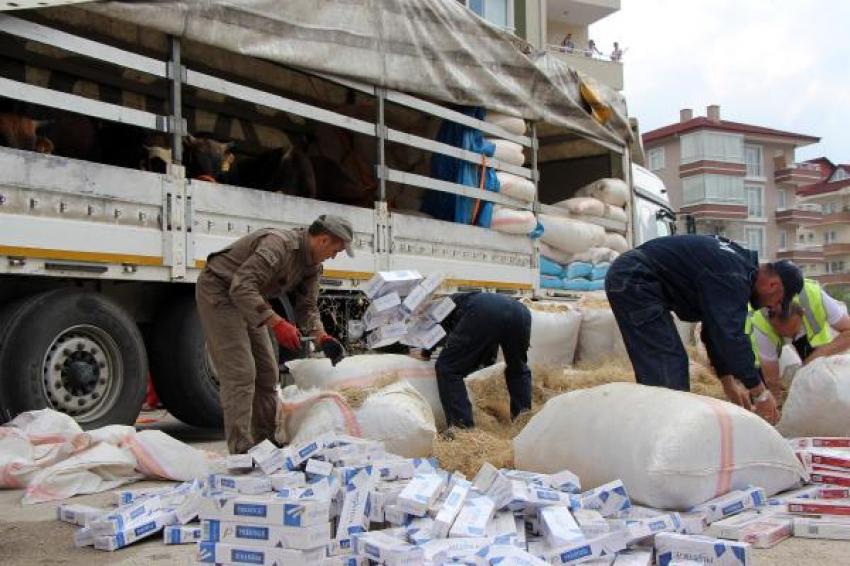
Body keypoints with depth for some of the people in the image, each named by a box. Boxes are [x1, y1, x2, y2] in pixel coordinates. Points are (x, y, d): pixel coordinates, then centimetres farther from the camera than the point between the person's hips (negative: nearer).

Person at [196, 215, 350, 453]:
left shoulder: (312, 264, -1)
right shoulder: (279, 245, -30)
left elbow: (307, 306, 4)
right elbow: (241, 288, -38)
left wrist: (321, 337, -13)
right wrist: (277, 323, -41)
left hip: (246, 299, 10)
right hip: (219, 291, -10)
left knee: (266, 372, 9)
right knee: (240, 373, -15)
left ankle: (268, 441, 18)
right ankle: (241, 451, -12)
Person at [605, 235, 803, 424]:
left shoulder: (739, 262, 12)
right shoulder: (733, 277, -19)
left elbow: (718, 330, 18)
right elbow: (732, 336, -24)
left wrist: (728, 383, 19)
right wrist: (760, 393, -17)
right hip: (633, 280, -11)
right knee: (664, 367, -13)